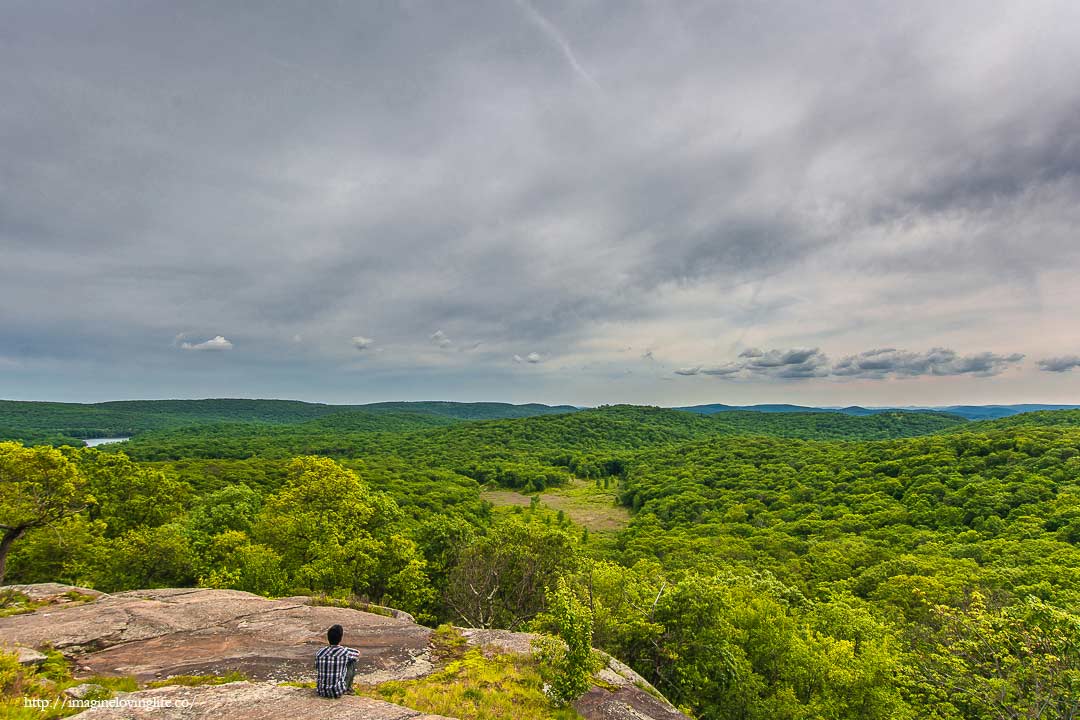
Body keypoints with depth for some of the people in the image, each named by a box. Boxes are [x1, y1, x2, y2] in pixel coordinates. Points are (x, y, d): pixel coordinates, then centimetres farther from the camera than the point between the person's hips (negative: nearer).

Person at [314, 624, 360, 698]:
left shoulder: (319, 652, -2)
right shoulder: (345, 652, -11)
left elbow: (317, 670, 15)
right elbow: (358, 653, 11)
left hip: (321, 691, 4)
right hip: (338, 692, -4)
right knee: (352, 661, 13)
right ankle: (348, 688, 27)